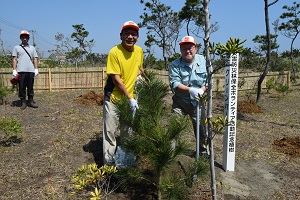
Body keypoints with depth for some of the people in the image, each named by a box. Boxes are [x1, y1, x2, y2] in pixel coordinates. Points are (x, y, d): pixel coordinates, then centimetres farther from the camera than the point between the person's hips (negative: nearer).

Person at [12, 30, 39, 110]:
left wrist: (36, 69, 5)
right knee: (22, 87, -3)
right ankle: (23, 102, 4)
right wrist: (14, 70, -3)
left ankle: (30, 101, 10)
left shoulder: (32, 48, 19)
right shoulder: (16, 47, 12)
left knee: (30, 87, 4)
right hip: (21, 70, -2)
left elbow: (35, 59, 15)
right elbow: (14, 59, 6)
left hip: (31, 70, 2)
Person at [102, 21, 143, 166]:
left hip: (131, 97, 6)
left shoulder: (139, 51, 2)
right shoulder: (114, 52, -16)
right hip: (114, 98, -5)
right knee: (110, 131, 1)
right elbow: (116, 79, -18)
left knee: (128, 132, 16)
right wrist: (130, 98, -17)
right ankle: (109, 163, 15)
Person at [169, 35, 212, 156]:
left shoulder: (203, 61, 0)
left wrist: (201, 90, -19)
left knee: (201, 127, 14)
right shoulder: (175, 64, -8)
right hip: (180, 101, -2)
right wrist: (190, 90, -30)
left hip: (197, 102, 2)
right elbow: (174, 83, -17)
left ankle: (203, 151, 35)